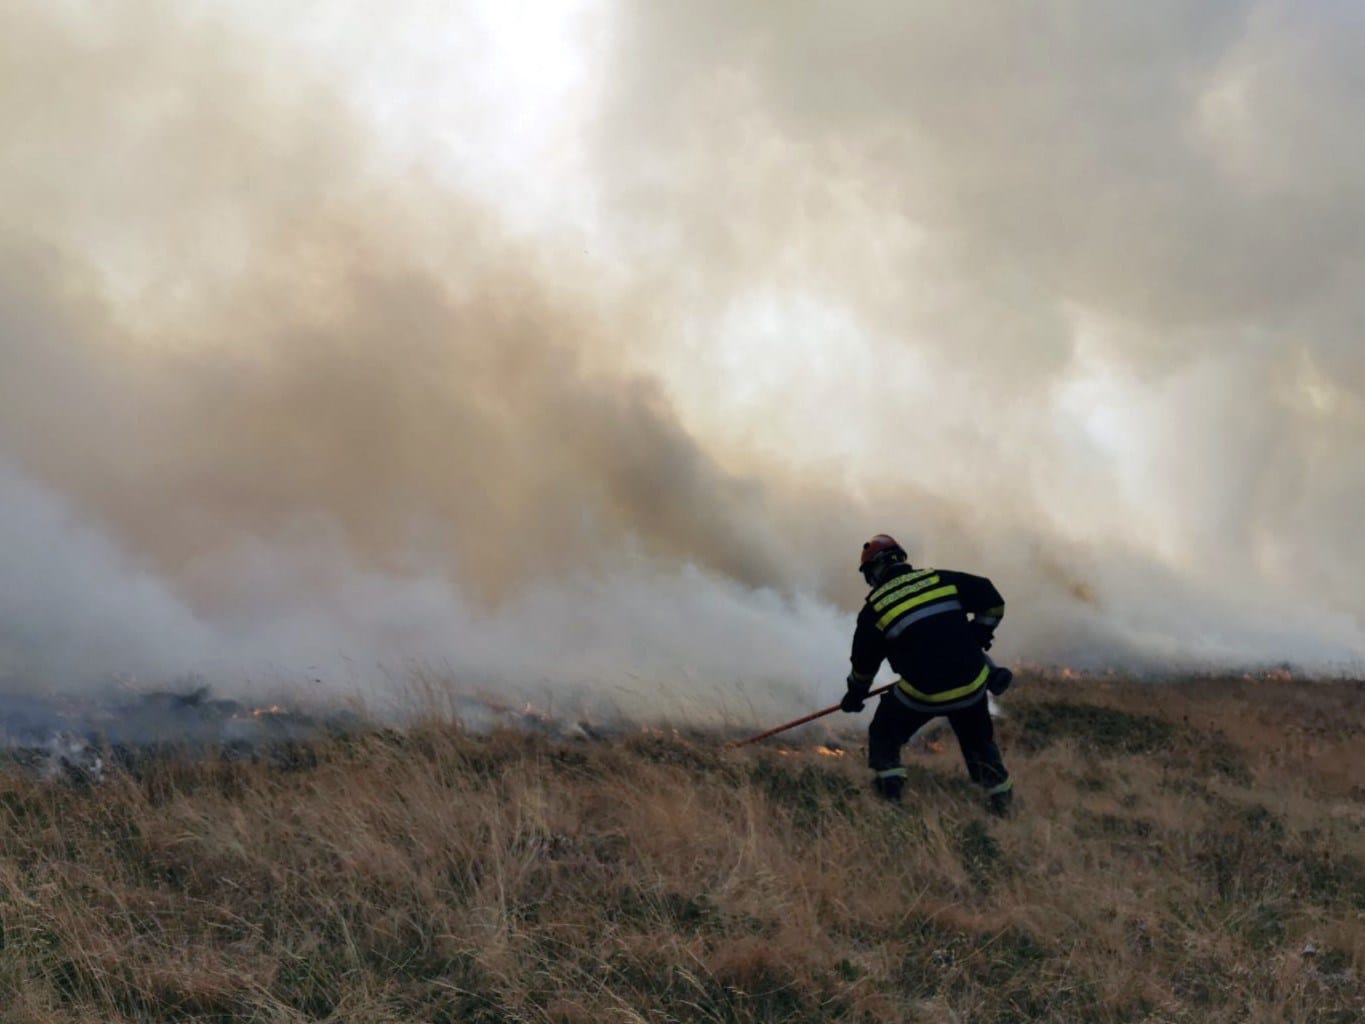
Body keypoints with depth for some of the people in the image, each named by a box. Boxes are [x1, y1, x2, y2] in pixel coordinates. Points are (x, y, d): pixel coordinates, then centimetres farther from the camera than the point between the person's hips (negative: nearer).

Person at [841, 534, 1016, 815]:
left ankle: (888, 786, 9)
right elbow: (991, 599, 4)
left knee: (885, 734, 21)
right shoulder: (940, 580, 4)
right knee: (978, 740, 26)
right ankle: (1000, 796, 28)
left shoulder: (875, 608, 1)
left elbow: (864, 660, 12)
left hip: (922, 692, -3)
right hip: (970, 684, 3)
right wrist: (977, 637, 18)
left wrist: (855, 694, 29)